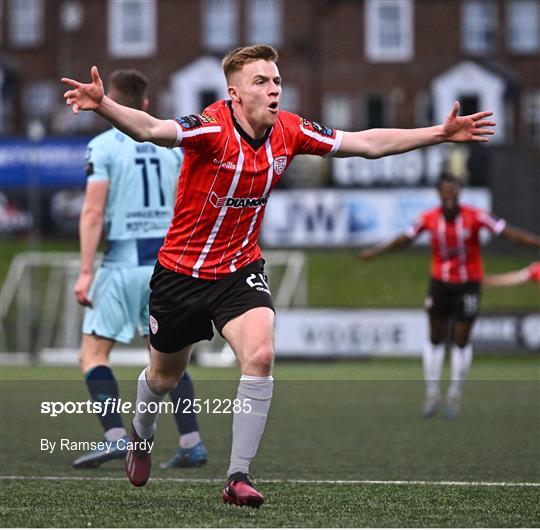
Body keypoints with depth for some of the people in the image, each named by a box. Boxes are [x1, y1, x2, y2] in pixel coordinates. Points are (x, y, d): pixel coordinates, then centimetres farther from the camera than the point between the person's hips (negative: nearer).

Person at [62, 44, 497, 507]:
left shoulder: (289, 131, -9)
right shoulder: (211, 127, -25)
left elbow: (368, 143, 0)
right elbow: (150, 129, -43)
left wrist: (441, 133, -3)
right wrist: (103, 104, -63)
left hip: (241, 269, 3)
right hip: (182, 271, -3)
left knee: (260, 355, -23)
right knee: (165, 374, 16)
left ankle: (239, 476, -15)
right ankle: (142, 436, 52)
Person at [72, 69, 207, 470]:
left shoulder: (103, 146, -4)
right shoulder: (171, 145, 9)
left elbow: (93, 212, -12)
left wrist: (85, 271, -13)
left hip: (122, 263, -5)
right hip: (166, 262, 5)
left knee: (94, 352, 2)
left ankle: (116, 437, -14)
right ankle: (192, 444, 5)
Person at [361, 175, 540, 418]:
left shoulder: (475, 216, -18)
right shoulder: (429, 218, -10)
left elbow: (508, 232, -18)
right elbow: (406, 238, 7)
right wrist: (377, 251, 15)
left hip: (468, 283, -2)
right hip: (440, 282, 2)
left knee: (461, 340, 0)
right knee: (436, 339, 6)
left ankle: (455, 395, 15)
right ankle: (432, 393, 18)